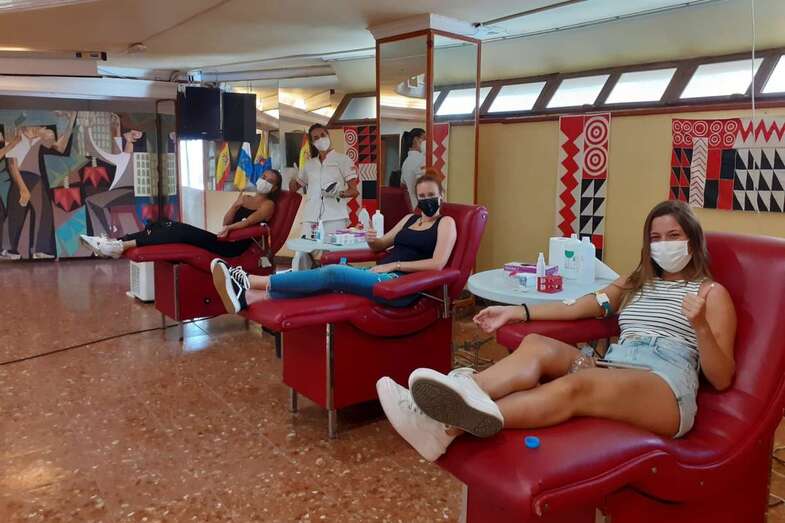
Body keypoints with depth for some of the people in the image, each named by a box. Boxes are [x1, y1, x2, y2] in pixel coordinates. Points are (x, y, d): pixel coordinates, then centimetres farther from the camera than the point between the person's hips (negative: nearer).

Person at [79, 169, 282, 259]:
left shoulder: (268, 204, 5)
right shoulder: (245, 197, 26)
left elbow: (248, 221, -14)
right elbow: (226, 222, 15)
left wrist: (229, 228, -28)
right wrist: (236, 204, 0)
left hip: (234, 246, -7)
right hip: (223, 240, 7)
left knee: (182, 231, -26)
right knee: (168, 225, -10)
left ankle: (123, 246, -32)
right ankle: (113, 242, -18)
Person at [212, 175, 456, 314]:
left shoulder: (446, 223, 4)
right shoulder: (410, 219, 25)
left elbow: (437, 264, -10)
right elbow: (380, 245, 29)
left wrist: (394, 265, -12)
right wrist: (372, 240, 3)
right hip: (381, 274, 7)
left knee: (332, 273, -25)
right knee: (328, 278, -19)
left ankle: (252, 282, -26)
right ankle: (245, 296, -31)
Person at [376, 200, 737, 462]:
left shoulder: (712, 292, 13)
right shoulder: (636, 282, 29)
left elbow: (721, 379, 3)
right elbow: (577, 307, 20)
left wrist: (700, 325, -16)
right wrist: (515, 312, 10)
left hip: (668, 389, -5)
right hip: (612, 371, 6)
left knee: (575, 387, -38)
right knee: (538, 347, -25)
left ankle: (450, 427, -59)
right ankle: (457, 396, -49)